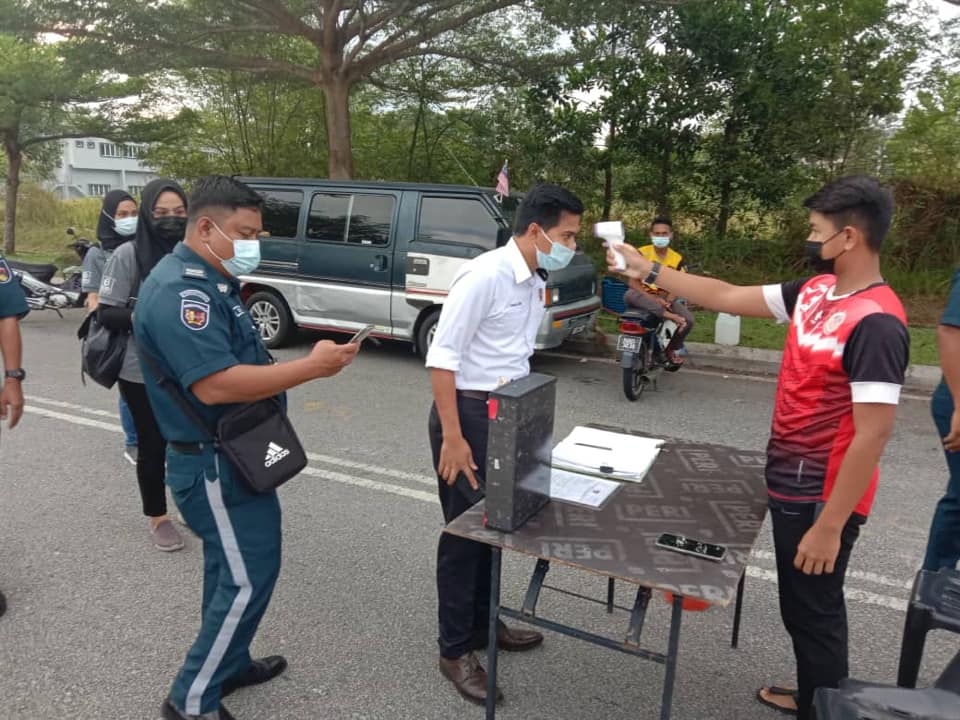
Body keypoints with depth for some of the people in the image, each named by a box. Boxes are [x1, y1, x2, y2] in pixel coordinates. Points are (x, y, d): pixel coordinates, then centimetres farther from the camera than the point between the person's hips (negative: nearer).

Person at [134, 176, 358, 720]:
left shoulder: (212, 280, 11)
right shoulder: (181, 290, -23)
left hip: (230, 455, 11)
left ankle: (228, 664, 40)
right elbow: (215, 384, -33)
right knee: (248, 577, -1)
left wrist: (294, 368, 6)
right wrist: (312, 367, -29)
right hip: (214, 464, -10)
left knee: (231, 568, 22)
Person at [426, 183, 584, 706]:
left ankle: (482, 624, 38)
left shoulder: (536, 282, 8)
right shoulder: (485, 276, -20)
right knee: (464, 531, 3)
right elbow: (442, 358, -21)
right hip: (468, 412, -8)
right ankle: (454, 650, 21)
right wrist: (452, 438, -23)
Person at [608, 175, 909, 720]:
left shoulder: (876, 324, -24)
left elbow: (873, 435, -25)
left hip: (824, 497, -9)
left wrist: (829, 527, -22)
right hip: (790, 482, 9)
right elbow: (729, 297, 8)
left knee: (815, 612, 10)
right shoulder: (816, 291, 2)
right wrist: (648, 270, 7)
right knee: (799, 606, 25)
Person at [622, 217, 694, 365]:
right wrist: (652, 298, -25)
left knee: (688, 320, -19)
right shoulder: (641, 253, -7)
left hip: (665, 298, 3)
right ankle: (669, 315, -43)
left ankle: (672, 348, 10)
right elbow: (632, 282, -13)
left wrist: (668, 301, -21)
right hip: (644, 297, -3)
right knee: (629, 295, -37)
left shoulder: (677, 258, 3)